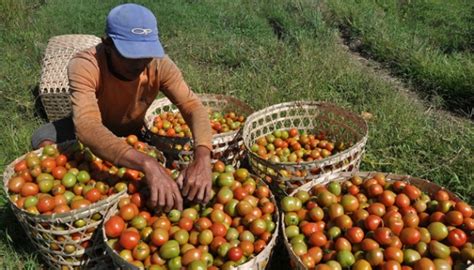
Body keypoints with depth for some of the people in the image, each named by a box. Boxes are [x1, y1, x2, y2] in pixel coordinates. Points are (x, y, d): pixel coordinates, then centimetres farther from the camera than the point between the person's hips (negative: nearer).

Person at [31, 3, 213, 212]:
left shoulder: (159, 65, -30)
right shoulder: (84, 66, -38)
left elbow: (193, 106, -36)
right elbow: (87, 127, -54)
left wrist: (202, 157, -58)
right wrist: (147, 164, -69)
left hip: (131, 133, 2)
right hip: (92, 133, -2)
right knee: (43, 140, -28)